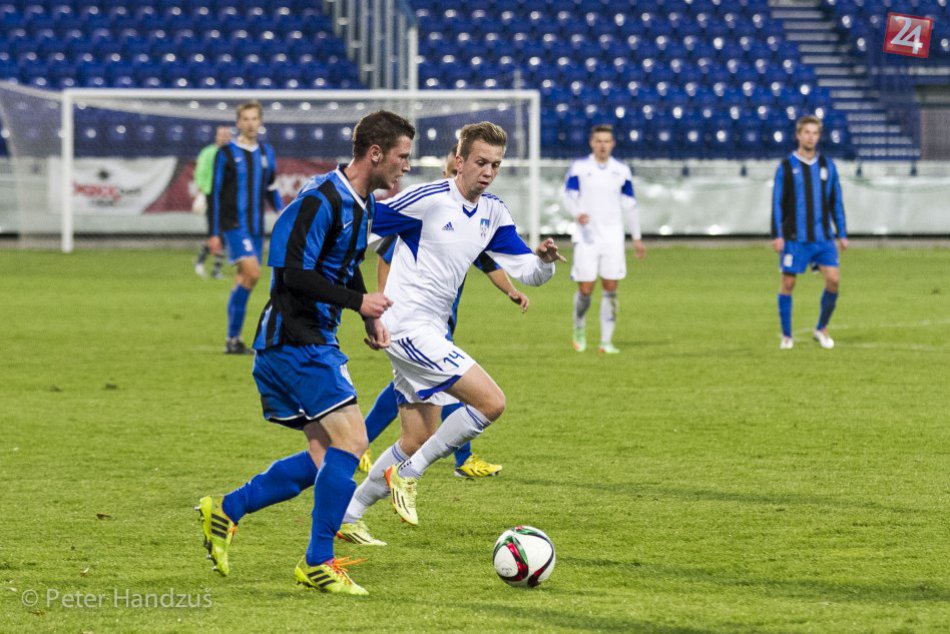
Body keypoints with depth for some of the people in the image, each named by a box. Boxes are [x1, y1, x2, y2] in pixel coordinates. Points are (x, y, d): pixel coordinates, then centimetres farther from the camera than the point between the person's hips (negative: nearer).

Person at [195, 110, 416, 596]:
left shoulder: (362, 204, 13)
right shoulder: (321, 200, -18)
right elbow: (293, 273, -23)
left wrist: (371, 318, 14)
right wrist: (358, 301, -19)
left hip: (317, 340, 10)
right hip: (294, 340, -10)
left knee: (324, 458, 7)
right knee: (350, 441, -14)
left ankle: (225, 511, 17)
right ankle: (318, 564, -7)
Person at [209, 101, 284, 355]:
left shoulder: (266, 153, 12)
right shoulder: (226, 153, -4)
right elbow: (215, 194, -3)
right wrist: (214, 233, -6)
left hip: (256, 228, 6)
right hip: (233, 225, -6)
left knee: (244, 280, 7)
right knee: (252, 272, -21)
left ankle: (233, 341, 15)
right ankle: (233, 339, -15)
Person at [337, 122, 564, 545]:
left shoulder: (493, 213, 8)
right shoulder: (427, 200, -15)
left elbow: (527, 272, 8)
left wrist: (544, 260, -15)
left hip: (431, 333, 9)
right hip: (408, 326, -9)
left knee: (419, 440, 12)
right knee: (492, 401, -18)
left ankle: (347, 514, 22)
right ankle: (408, 473, -7)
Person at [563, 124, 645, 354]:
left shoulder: (621, 171, 7)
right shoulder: (579, 167, -1)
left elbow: (629, 205, 13)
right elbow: (569, 195, -6)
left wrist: (637, 238, 14)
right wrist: (578, 214, -28)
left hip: (613, 238, 2)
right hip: (586, 237, -2)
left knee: (610, 287, -3)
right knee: (585, 289, -5)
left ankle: (606, 341, 2)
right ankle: (579, 329, 22)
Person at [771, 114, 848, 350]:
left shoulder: (827, 166, 9)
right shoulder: (786, 167, -1)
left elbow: (836, 202, 13)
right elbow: (777, 203, -1)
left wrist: (842, 234, 10)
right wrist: (776, 235, -8)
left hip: (823, 236, 2)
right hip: (794, 238, -2)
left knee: (833, 279, -8)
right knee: (788, 283, -1)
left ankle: (821, 329, 10)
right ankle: (786, 336, 11)